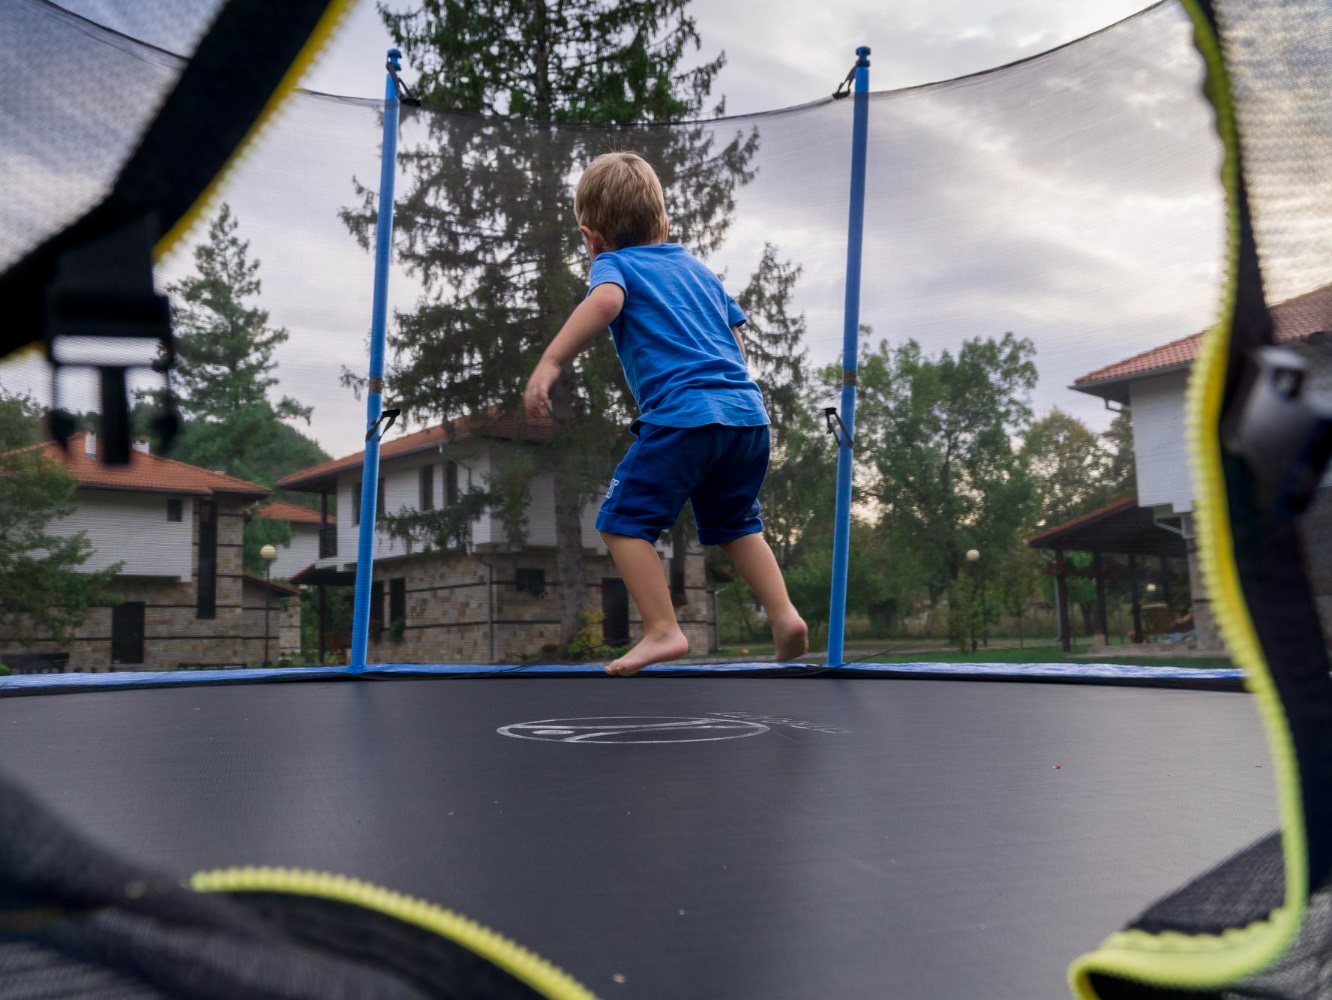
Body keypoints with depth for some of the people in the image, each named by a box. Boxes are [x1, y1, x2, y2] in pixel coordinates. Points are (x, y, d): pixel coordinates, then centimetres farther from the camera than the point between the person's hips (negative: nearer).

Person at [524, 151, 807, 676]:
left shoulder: (614, 263, 8)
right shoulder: (698, 267, 27)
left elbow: (605, 300, -16)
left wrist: (550, 363, -21)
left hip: (684, 411, -7)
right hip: (747, 407, 7)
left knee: (623, 521, 3)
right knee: (735, 523, 25)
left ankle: (663, 632, -1)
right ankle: (785, 615, 17)